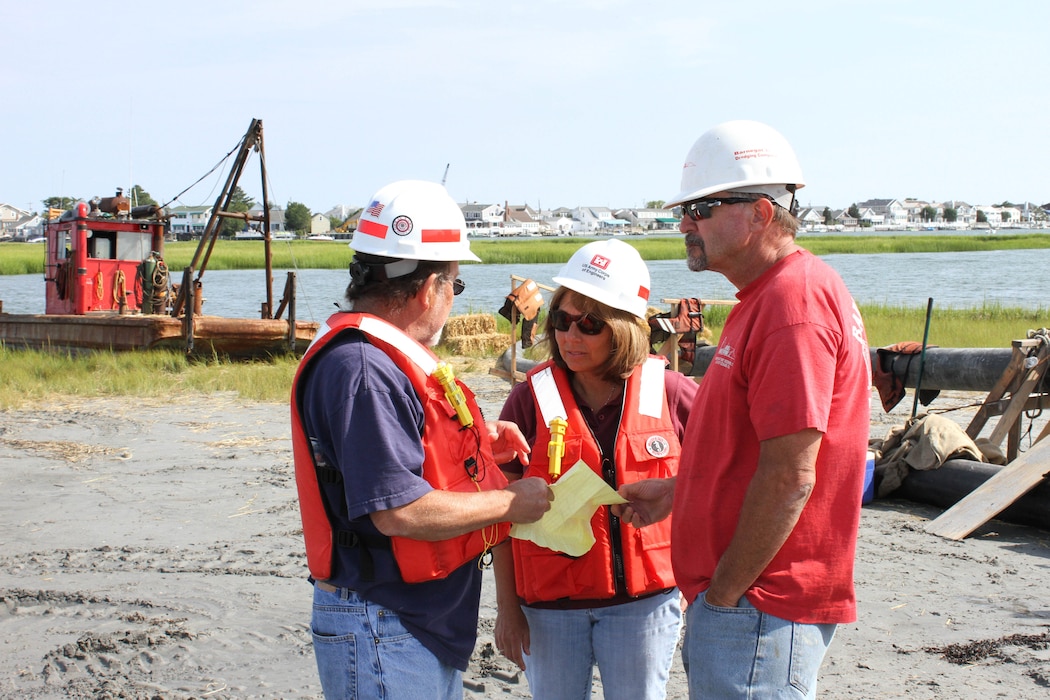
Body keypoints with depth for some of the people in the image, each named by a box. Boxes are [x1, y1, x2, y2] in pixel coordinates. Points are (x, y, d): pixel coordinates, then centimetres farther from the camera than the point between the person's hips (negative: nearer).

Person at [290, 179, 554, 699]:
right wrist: (511, 501, -14)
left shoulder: (385, 355, 10)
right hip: (380, 632, -10)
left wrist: (476, 440, 10)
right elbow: (401, 511, -27)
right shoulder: (362, 368, -23)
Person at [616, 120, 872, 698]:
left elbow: (789, 477, -23)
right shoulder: (767, 298, 15)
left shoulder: (795, 302, -18)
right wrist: (676, 492, 17)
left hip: (758, 607, -10)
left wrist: (725, 594, -18)